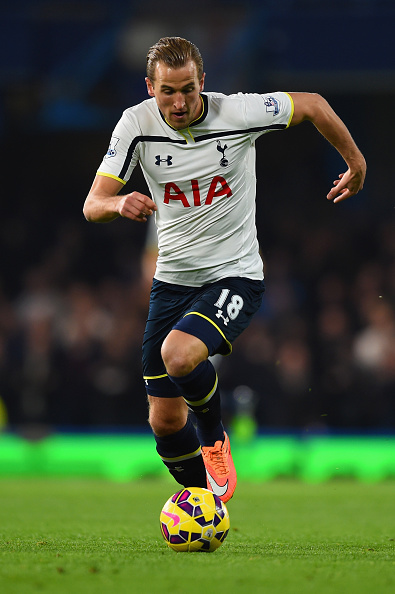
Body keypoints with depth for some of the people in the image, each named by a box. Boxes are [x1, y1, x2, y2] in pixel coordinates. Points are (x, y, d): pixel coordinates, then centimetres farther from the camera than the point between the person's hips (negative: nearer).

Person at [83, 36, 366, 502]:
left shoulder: (237, 113, -15)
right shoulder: (136, 124, -9)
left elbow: (312, 105, 0)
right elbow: (92, 205, -12)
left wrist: (356, 163, 9)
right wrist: (119, 203, -35)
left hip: (235, 276, -4)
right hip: (172, 278, 4)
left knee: (178, 354, -32)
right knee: (164, 420, 4)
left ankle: (214, 435, -1)